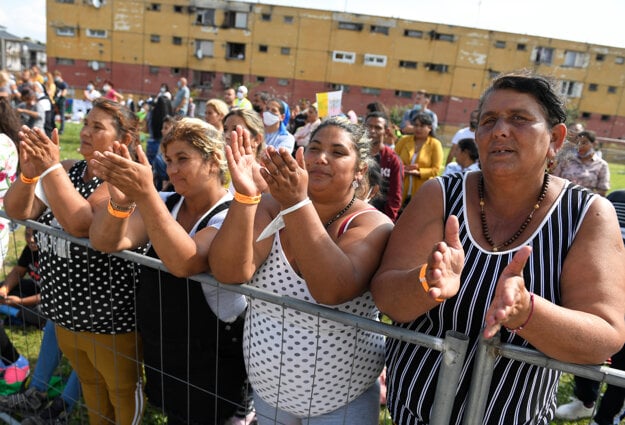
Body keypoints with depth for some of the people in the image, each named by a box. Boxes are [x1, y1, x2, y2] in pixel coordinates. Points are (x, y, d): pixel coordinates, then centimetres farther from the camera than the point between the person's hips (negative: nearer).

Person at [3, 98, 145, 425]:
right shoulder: (68, 170, 2)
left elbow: (80, 223, -33)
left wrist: (51, 168, -30)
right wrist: (29, 172, -21)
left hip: (109, 318, -7)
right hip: (65, 312, 7)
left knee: (123, 392, 17)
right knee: (90, 386, 29)